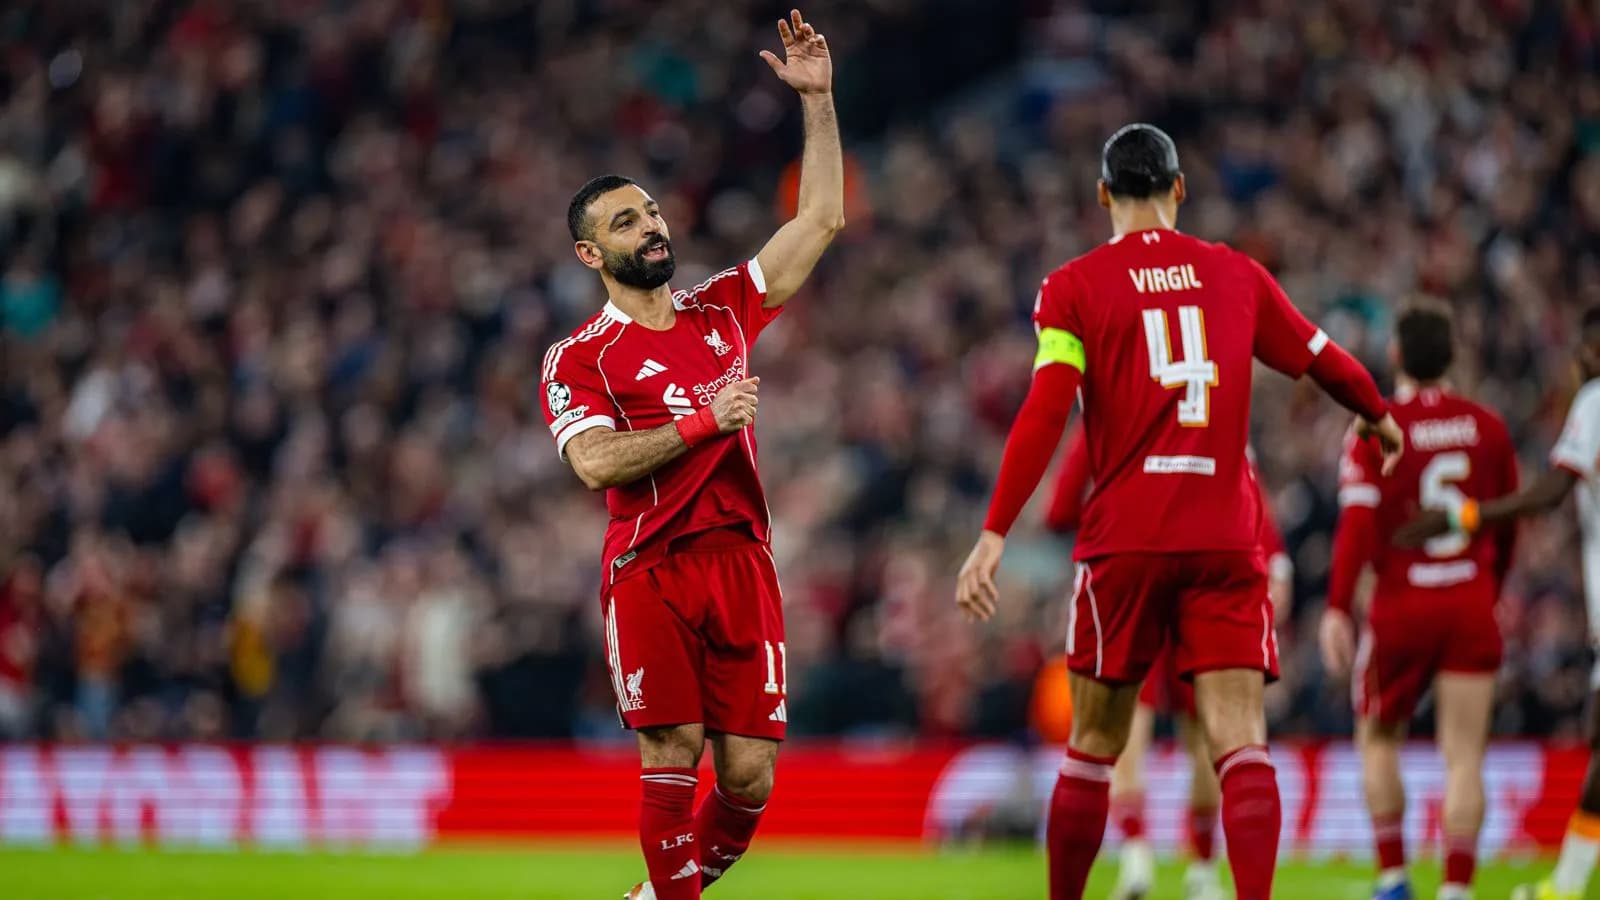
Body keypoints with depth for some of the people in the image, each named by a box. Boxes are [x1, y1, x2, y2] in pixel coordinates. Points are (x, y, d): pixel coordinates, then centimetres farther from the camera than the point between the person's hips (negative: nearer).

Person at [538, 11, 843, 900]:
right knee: (673, 755, -10)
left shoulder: (721, 310, 16)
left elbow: (820, 219, 15)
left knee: (749, 775, 0)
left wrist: (818, 99, 10)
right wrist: (703, 421, -14)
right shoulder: (578, 358, 4)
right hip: (651, 571, -4)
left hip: (740, 561, 4)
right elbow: (596, 462, -12)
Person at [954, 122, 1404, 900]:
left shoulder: (1074, 287, 1)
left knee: (1093, 745, 11)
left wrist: (994, 534, -13)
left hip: (1124, 542, -1)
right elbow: (1324, 361, 23)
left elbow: (1045, 413, -11)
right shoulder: (1236, 275, 9)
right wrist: (1380, 417, 43)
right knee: (1240, 741, -6)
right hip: (1225, 540, 1)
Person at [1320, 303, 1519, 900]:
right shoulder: (1488, 428, 4)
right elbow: (1508, 521, 14)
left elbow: (1357, 524, -15)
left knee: (1379, 738, 17)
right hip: (1472, 605, 2)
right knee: (1464, 756, 0)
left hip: (1402, 605, -2)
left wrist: (1337, 609, -16)